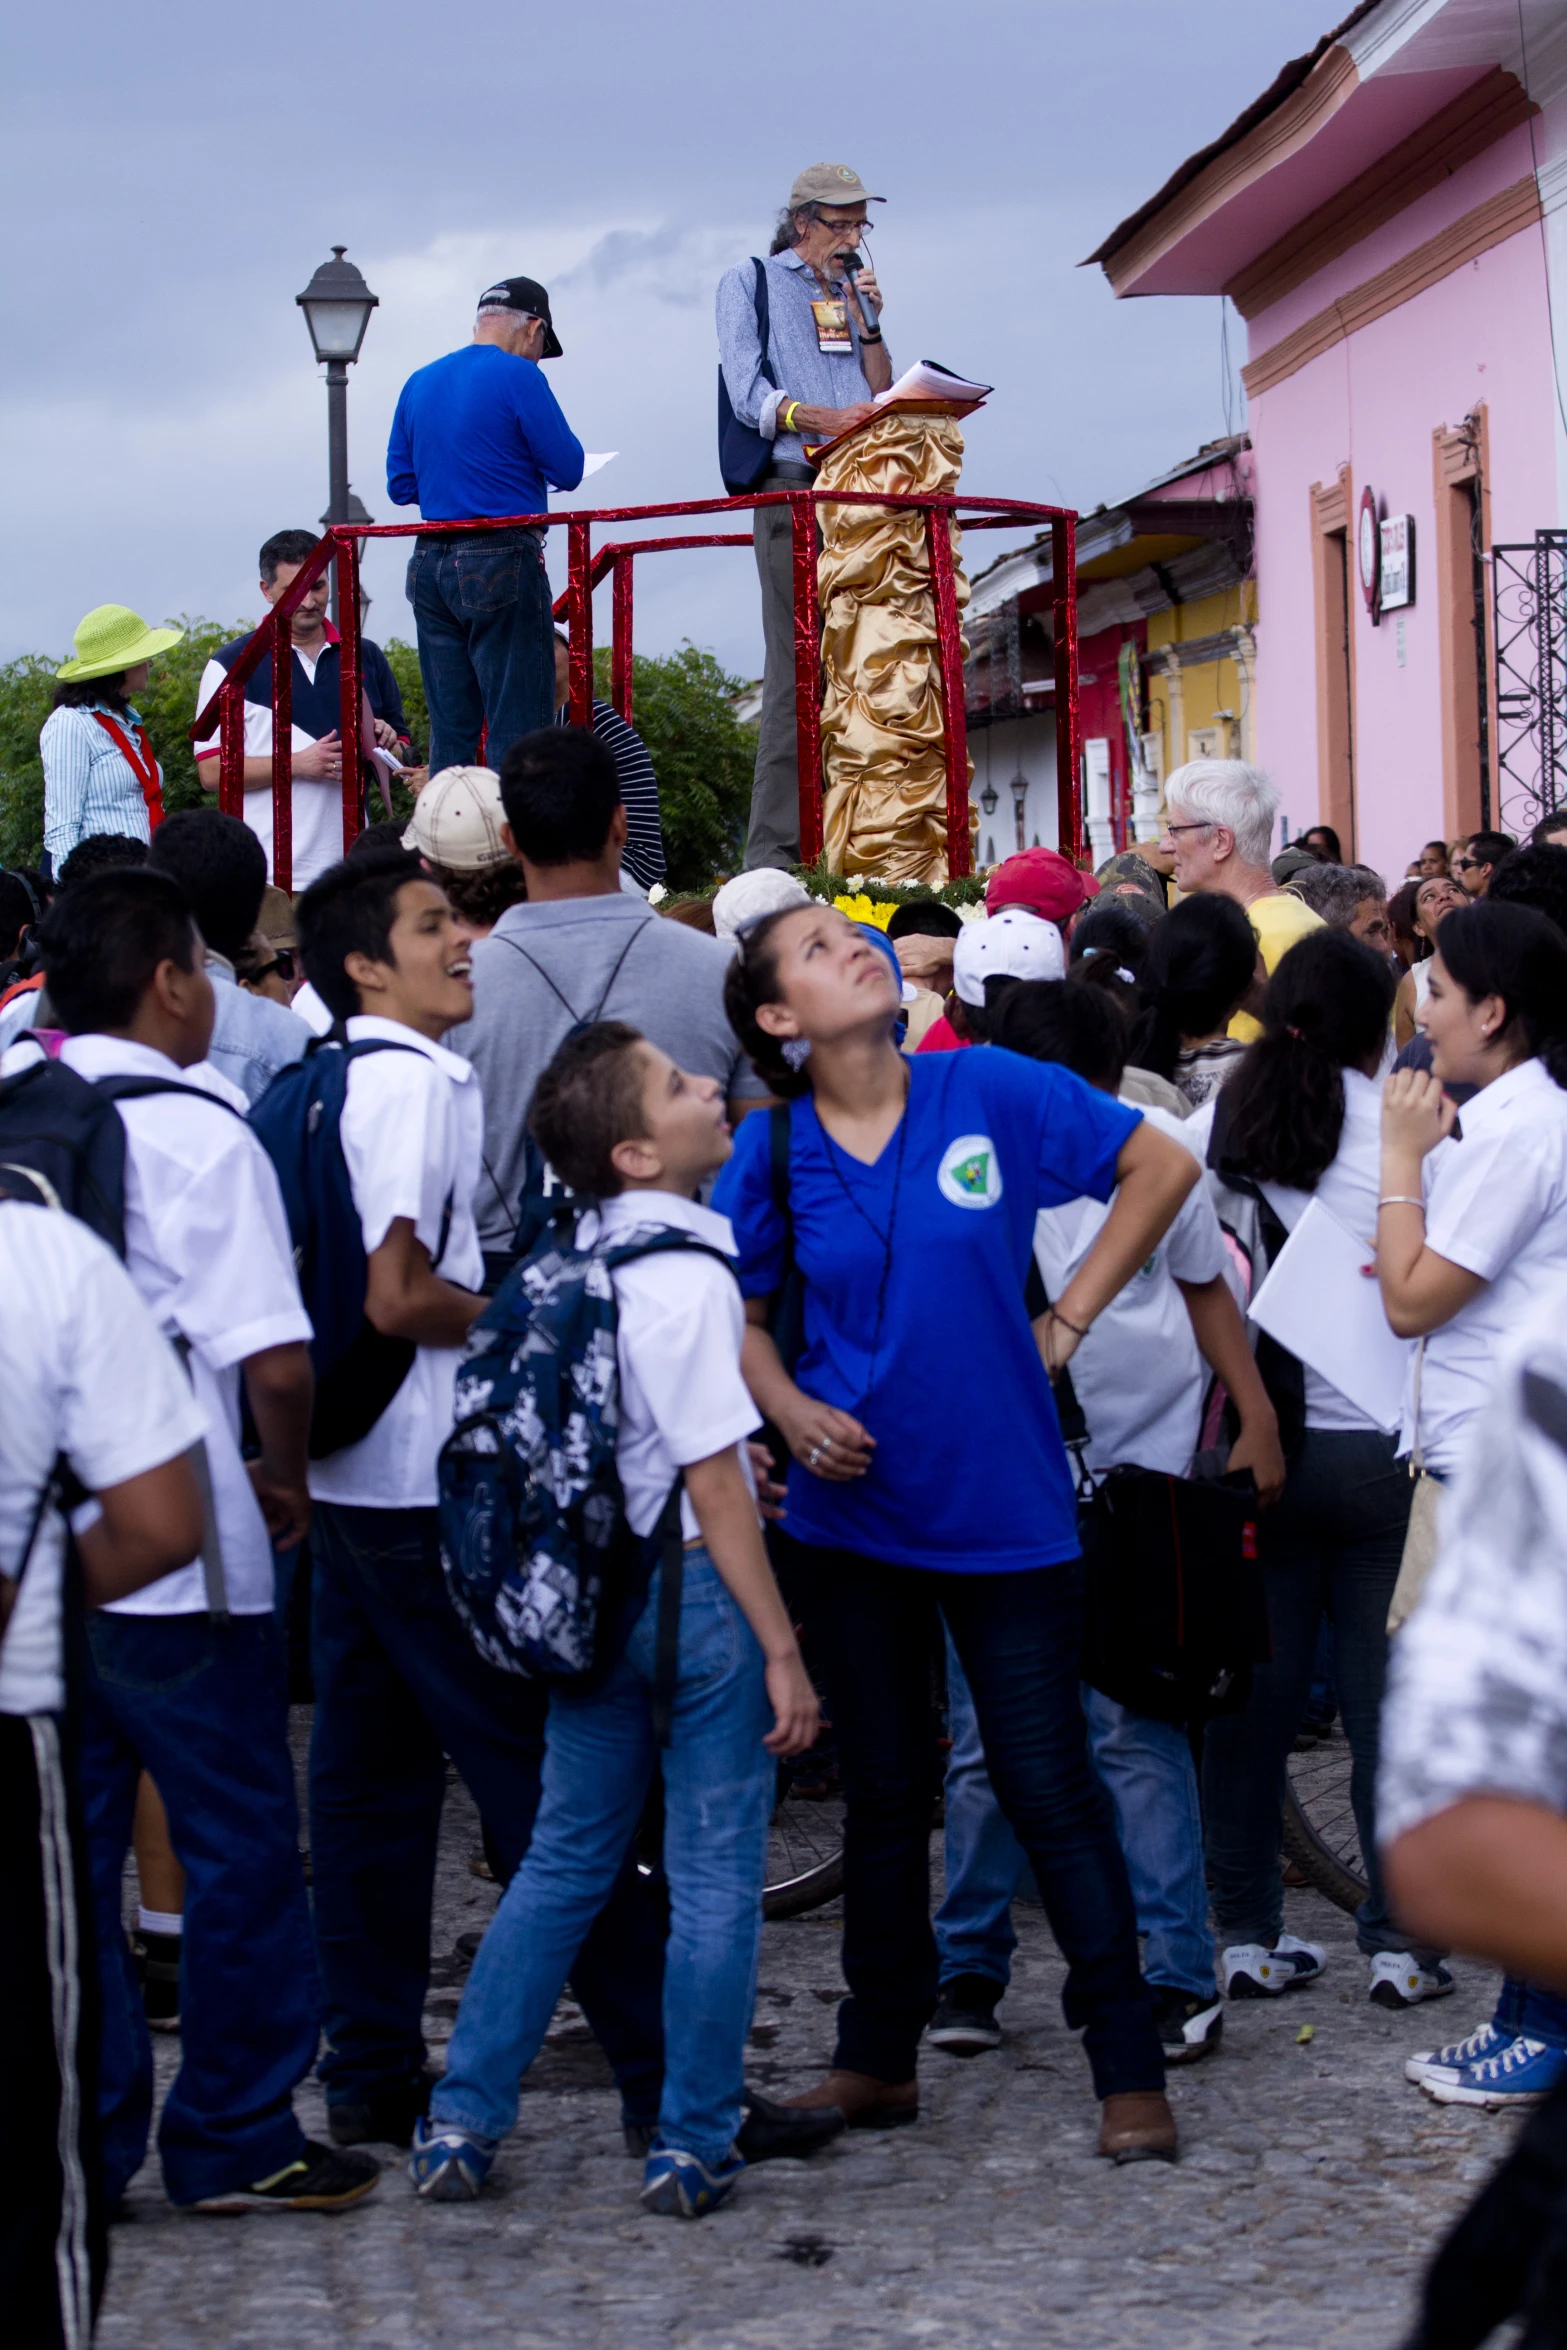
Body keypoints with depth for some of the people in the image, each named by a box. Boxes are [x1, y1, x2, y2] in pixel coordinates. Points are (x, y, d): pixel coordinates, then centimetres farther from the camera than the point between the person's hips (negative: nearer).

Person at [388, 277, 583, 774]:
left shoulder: (419, 383, 12)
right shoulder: (517, 376, -7)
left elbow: (400, 485, 15)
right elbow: (567, 470, -7)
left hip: (431, 565, 7)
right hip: (502, 563, -6)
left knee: (450, 730, 9)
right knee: (516, 729, -6)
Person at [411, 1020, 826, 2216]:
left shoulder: (573, 1262, 6)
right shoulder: (687, 1278, -17)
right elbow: (714, 1487, -17)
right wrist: (781, 1648, -14)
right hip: (694, 1590, -8)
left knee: (563, 1862, 15)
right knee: (715, 1881, 3)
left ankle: (463, 2119, 16)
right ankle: (692, 2148, 9)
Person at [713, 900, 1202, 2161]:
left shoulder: (993, 1093, -8)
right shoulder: (774, 1153, -3)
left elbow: (1163, 1166, 2)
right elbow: (735, 1314, 9)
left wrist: (1068, 1319, -2)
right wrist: (792, 1409, -10)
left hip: (1004, 1501, -2)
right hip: (857, 1505, 2)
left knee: (1049, 1786, -1)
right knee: (883, 1792, 12)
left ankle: (1132, 2073, 7)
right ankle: (879, 2058, 25)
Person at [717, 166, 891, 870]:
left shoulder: (851, 293, 22)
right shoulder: (749, 284, 8)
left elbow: (880, 397, 16)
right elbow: (748, 394, -4)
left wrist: (865, 320, 4)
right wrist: (823, 419, -19)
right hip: (792, 490, -5)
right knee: (796, 667, -11)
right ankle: (773, 850, -12)